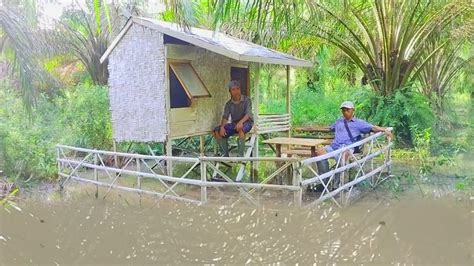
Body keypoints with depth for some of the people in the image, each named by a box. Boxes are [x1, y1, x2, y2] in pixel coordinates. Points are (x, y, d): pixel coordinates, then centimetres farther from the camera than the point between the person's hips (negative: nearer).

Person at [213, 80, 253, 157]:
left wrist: (241, 122, -41)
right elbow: (225, 116, -4)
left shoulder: (246, 100, -7)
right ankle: (225, 154, -6)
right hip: (234, 123, 5)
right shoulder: (228, 104, 4)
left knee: (240, 129, -42)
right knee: (217, 132, -18)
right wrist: (222, 127, -26)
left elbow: (248, 114, -20)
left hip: (246, 122, -4)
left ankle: (241, 155, -34)